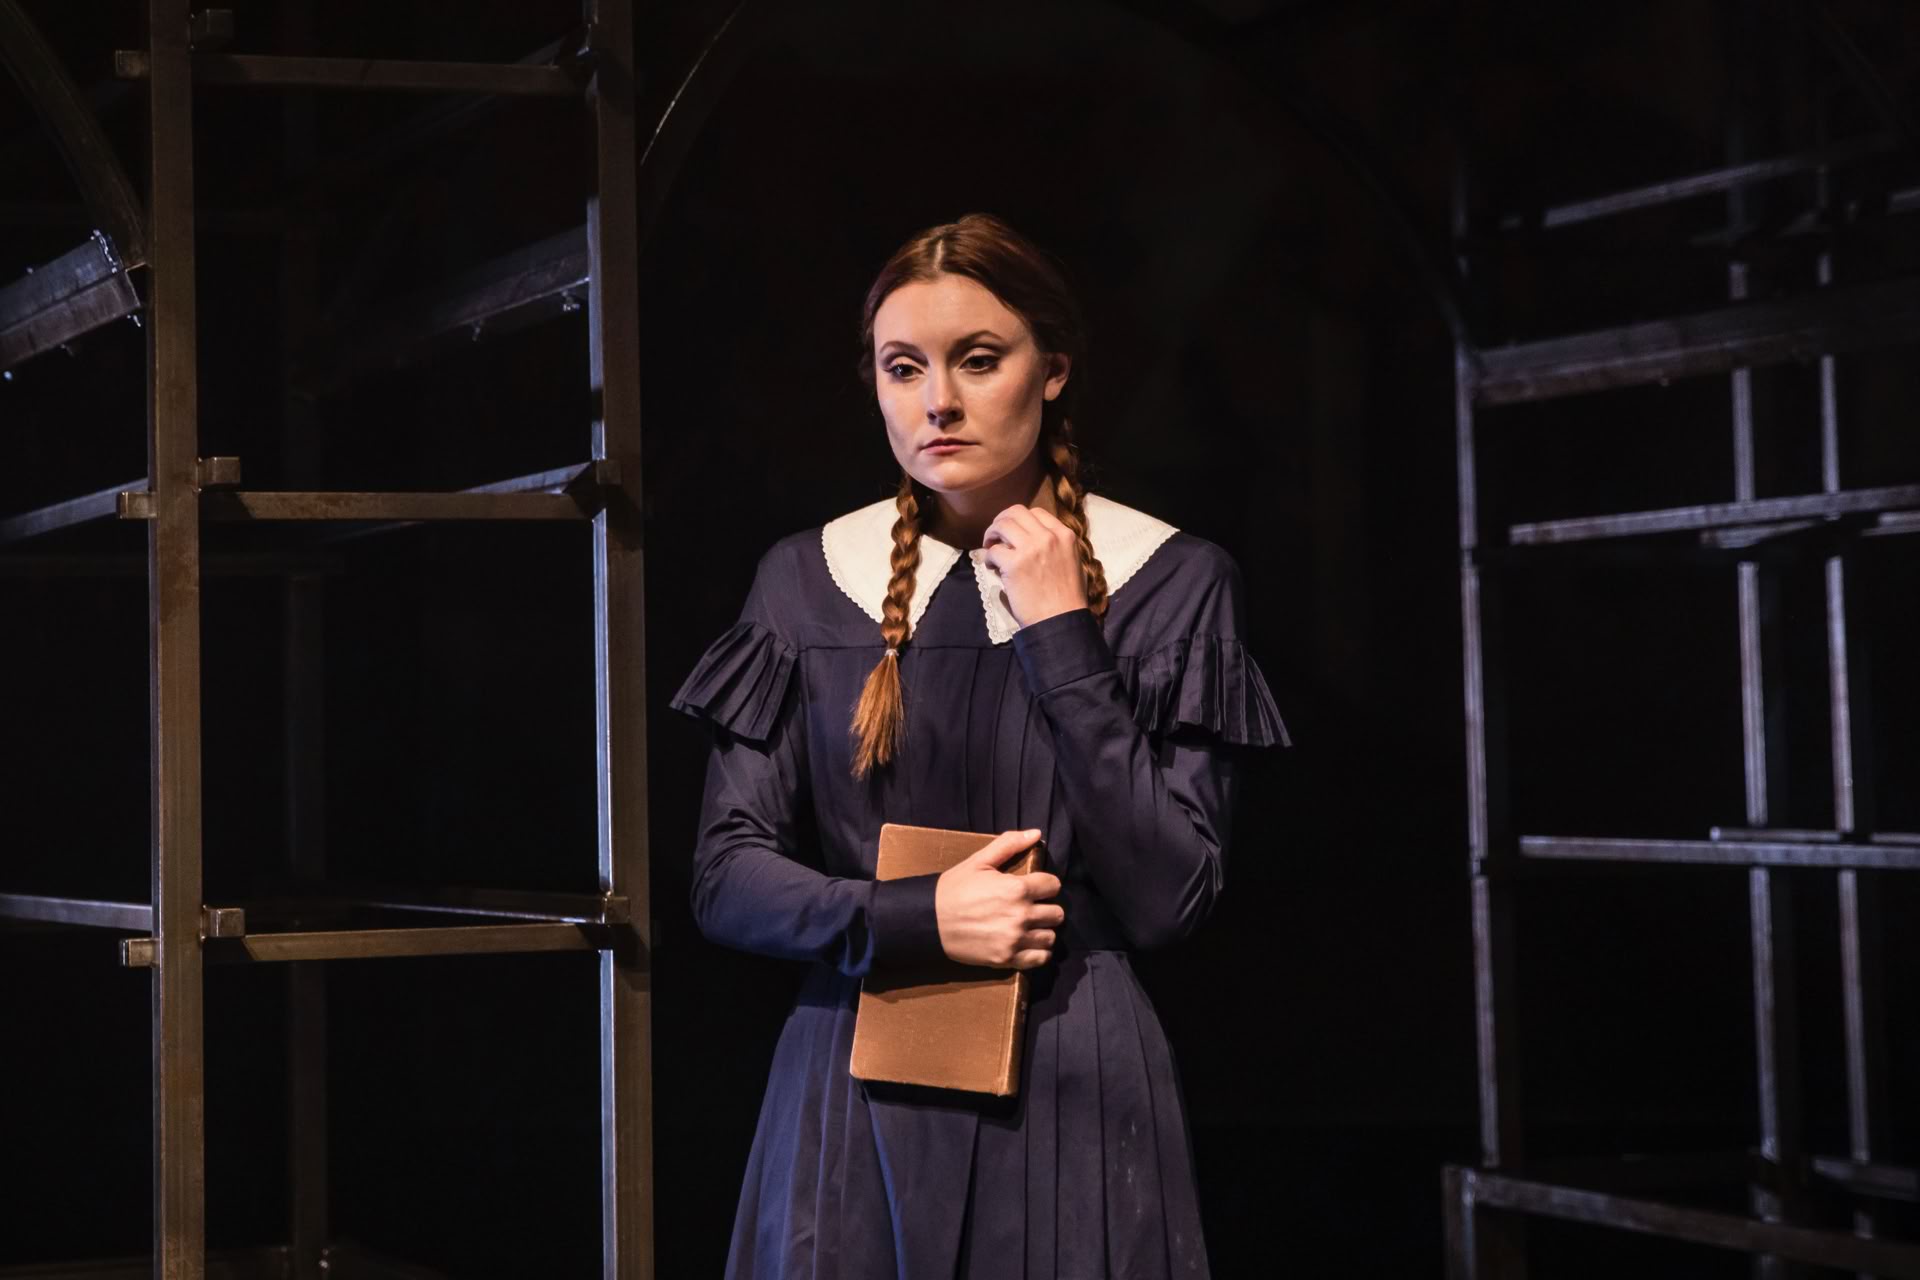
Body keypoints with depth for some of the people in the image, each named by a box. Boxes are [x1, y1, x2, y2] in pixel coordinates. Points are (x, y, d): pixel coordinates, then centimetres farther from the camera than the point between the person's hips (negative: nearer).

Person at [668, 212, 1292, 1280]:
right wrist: (917, 920, -14)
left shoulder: (1170, 580, -3)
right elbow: (727, 878, 2)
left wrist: (1060, 637, -13)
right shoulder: (807, 579, 3)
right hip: (855, 1100, 2)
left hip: (1072, 1102, -1)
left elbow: (1168, 900, -9)